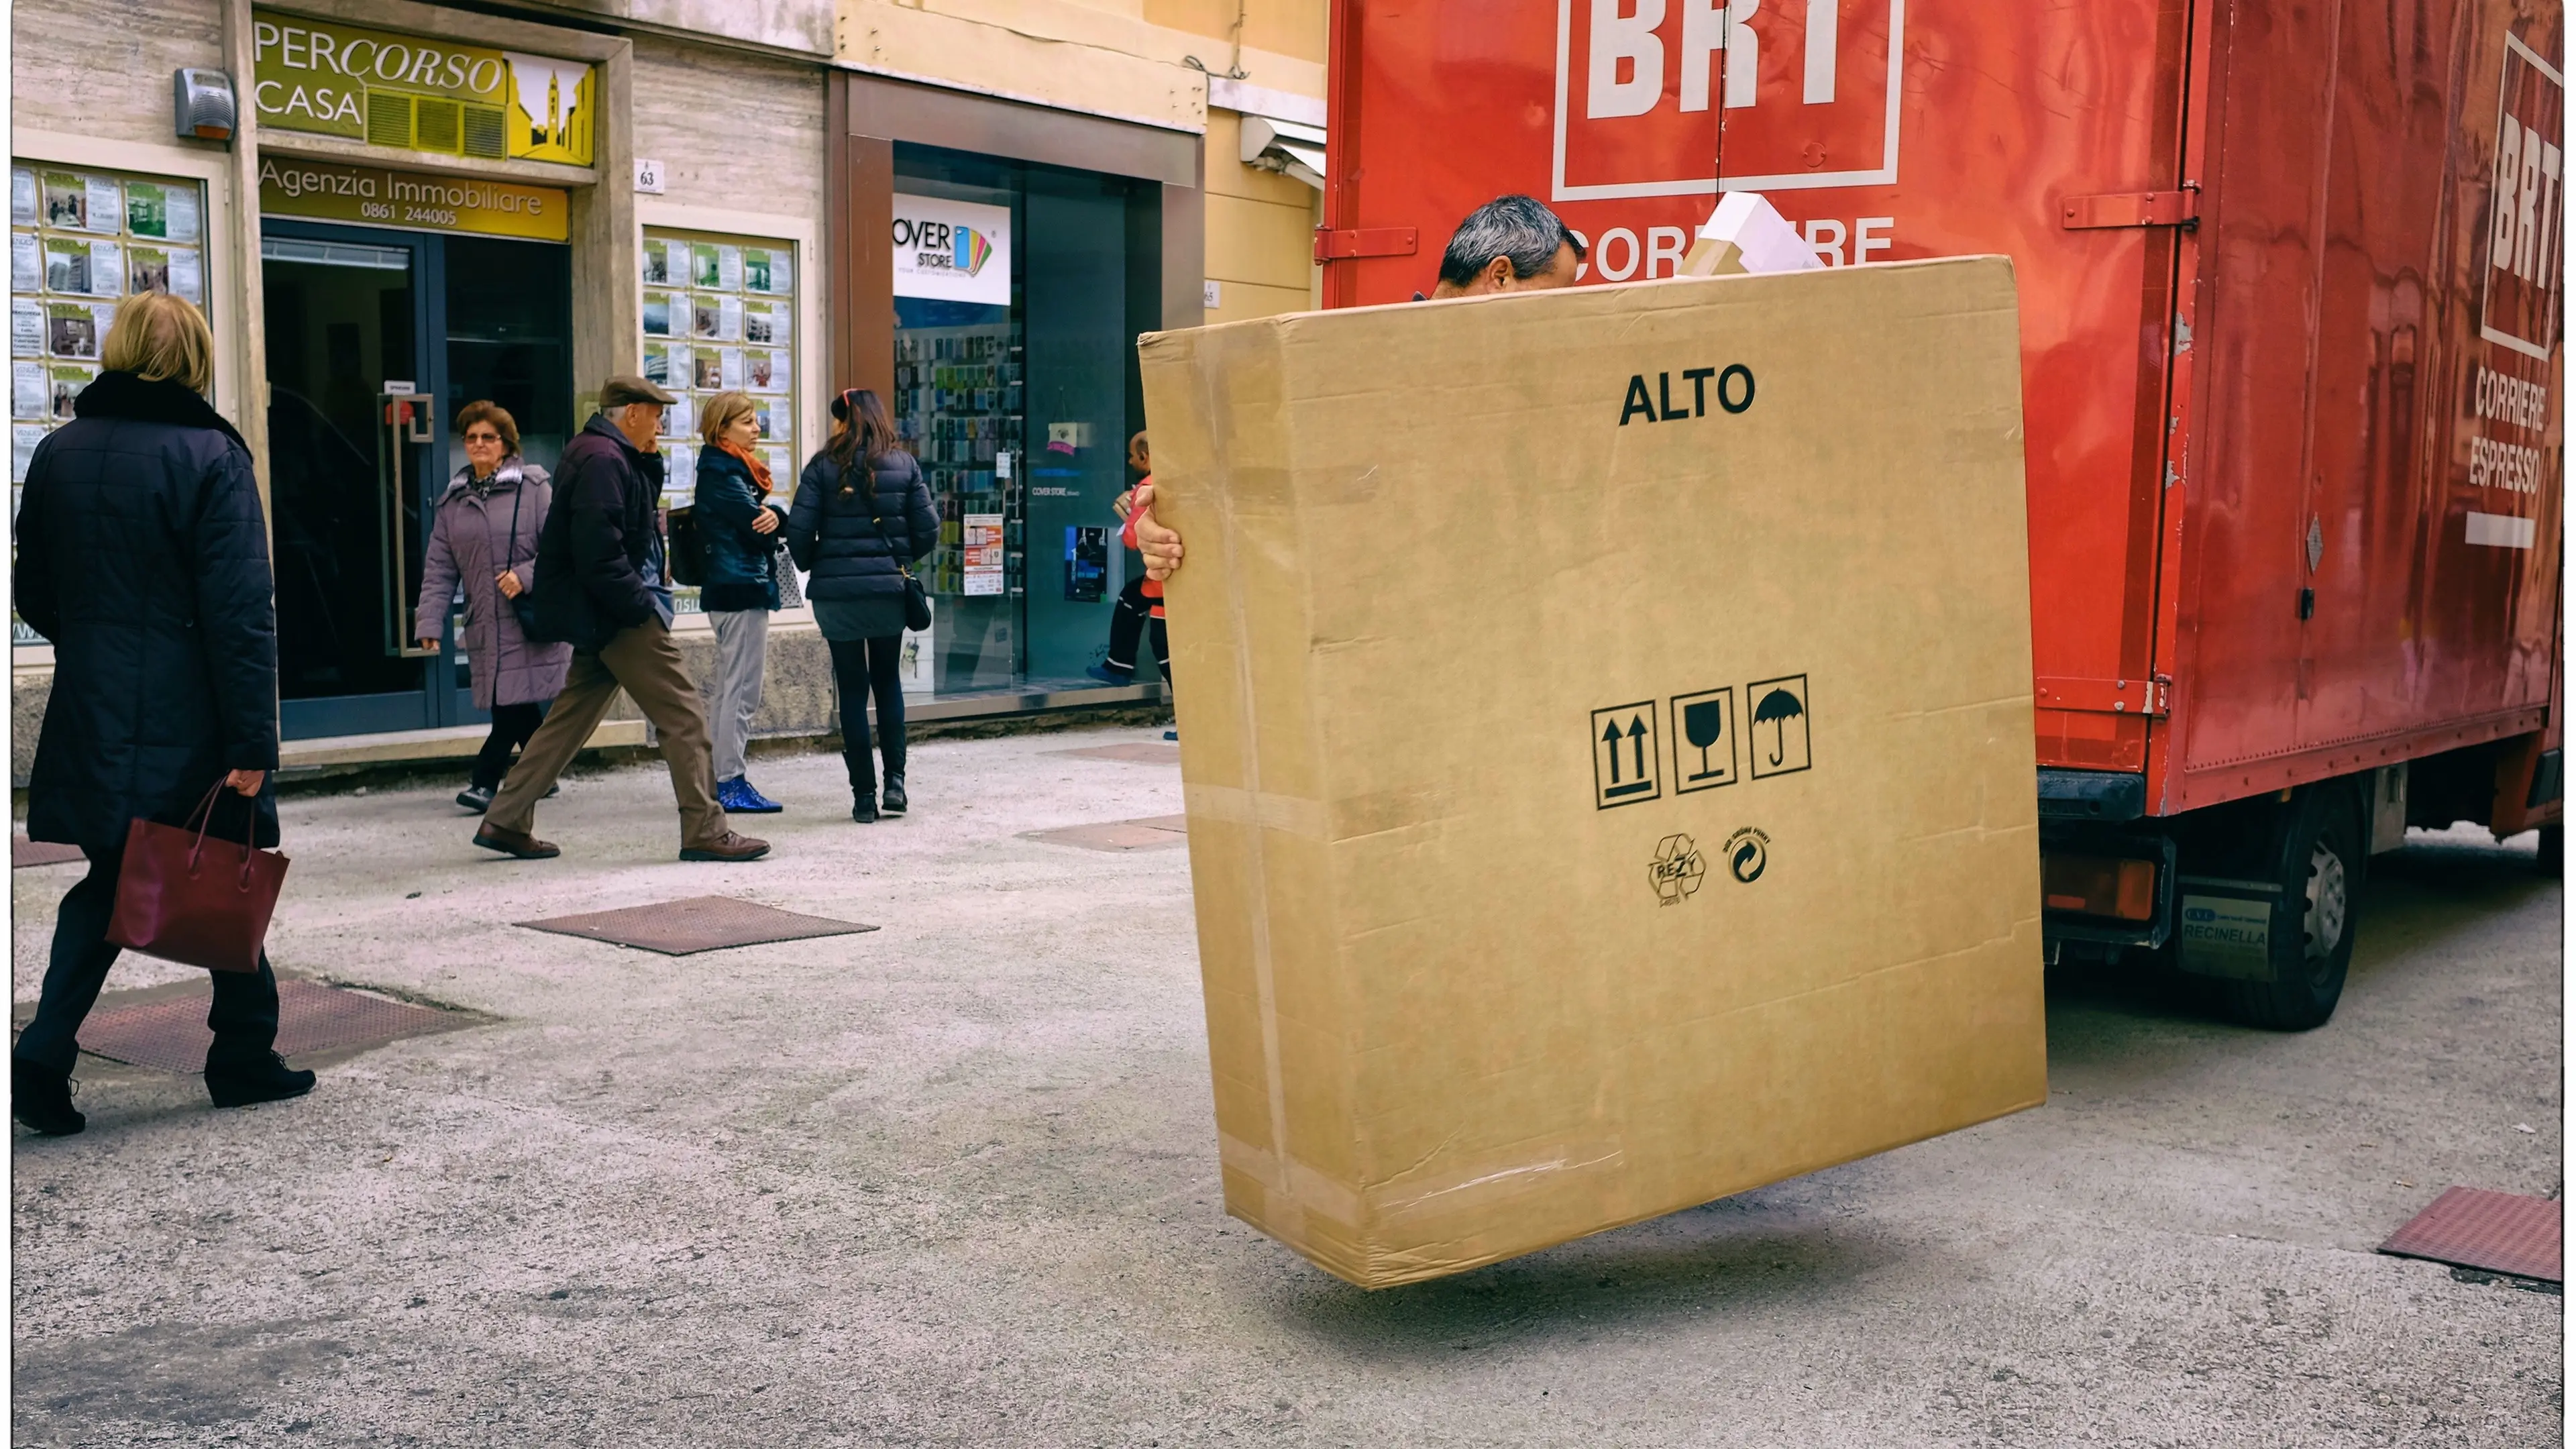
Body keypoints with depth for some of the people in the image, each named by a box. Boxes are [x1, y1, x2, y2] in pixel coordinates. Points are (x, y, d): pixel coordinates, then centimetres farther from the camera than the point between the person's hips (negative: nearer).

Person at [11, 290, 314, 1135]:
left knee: (108, 882, 15)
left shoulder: (58, 454, 6)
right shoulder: (211, 456, -11)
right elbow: (241, 611, -16)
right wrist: (253, 742, -15)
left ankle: (45, 1057, 3)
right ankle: (244, 1058, 19)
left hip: (91, 716, 5)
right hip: (189, 721, -5)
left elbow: (34, 596, 13)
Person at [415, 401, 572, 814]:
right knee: (519, 706, 6)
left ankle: (486, 781, -7)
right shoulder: (454, 500, 14)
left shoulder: (534, 487, -1)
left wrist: (527, 576, -20)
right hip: (484, 624, 5)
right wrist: (429, 621, 3)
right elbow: (439, 567, 11)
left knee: (516, 700, -11)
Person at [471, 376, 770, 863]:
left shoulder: (594, 453, 18)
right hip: (619, 616, -11)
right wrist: (641, 605, -20)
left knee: (571, 717, 14)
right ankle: (705, 832, -4)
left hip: (600, 617, 11)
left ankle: (505, 822, 18)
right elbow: (599, 550, -23)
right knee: (683, 715, -7)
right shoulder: (603, 460, -16)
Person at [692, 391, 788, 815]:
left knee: (736, 691, 13)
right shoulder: (719, 470, -10)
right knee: (740, 689, -8)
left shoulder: (737, 467, 19)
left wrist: (774, 516, -14)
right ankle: (729, 783, -6)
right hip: (740, 588, -10)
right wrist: (770, 519, 0)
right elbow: (752, 521, -19)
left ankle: (728, 781, 18)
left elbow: (765, 520, 6)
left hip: (744, 588, 10)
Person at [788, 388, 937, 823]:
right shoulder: (904, 465, 2)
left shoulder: (824, 467, -4)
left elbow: (799, 530, -9)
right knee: (887, 681, 18)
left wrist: (812, 566, 11)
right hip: (889, 589, 2)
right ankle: (895, 780, 5)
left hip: (836, 591, -2)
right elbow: (928, 530, -2)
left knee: (852, 689, 6)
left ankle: (864, 795, 6)